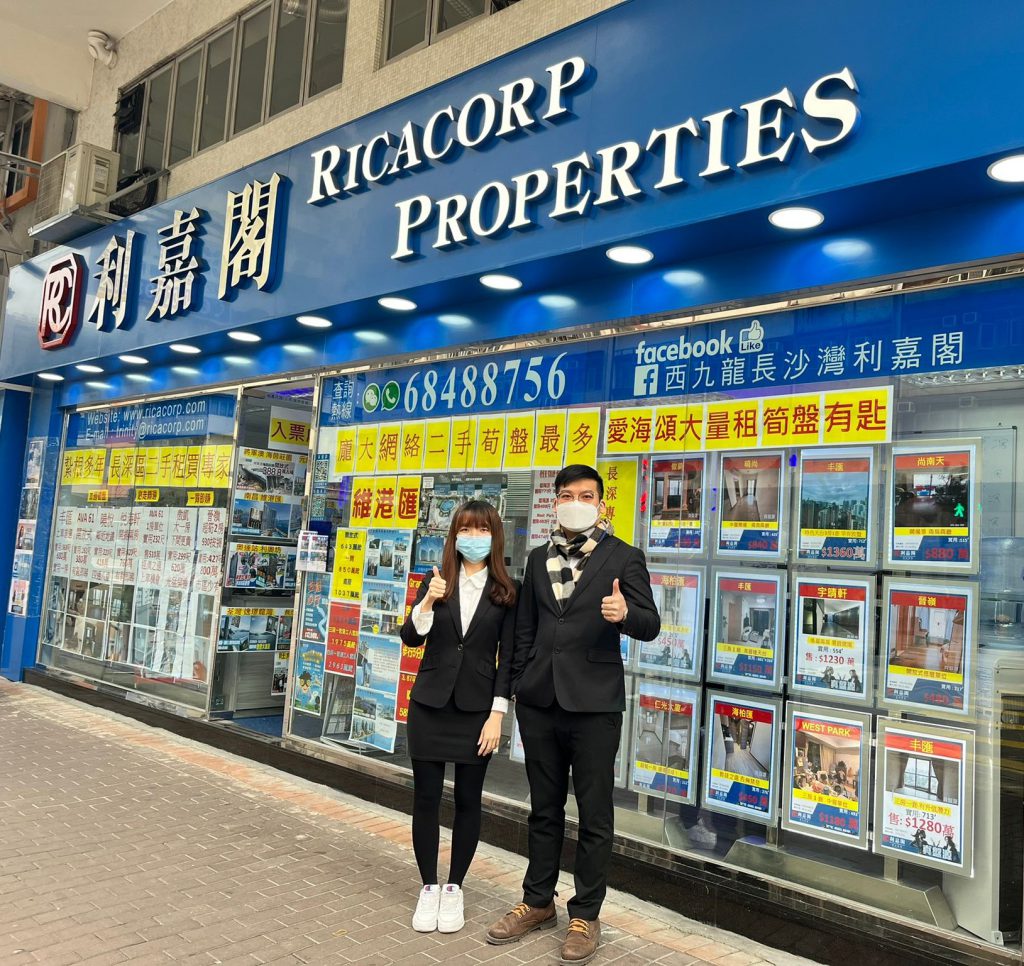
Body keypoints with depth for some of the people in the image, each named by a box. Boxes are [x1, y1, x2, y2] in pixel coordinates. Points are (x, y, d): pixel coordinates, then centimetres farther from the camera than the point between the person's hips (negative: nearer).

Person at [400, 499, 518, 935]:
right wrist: (428, 602, -22)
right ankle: (428, 887, 22)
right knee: (425, 797, 5)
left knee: (468, 800, 7)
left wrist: (497, 714, -8)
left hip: (476, 708, -1)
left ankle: (454, 888, 24)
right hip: (430, 703, 1)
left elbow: (507, 657, -2)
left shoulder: (506, 592, -1)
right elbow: (410, 638, -5)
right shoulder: (435, 582, 4)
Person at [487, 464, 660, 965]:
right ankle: (538, 902, 33)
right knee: (544, 808, 17)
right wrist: (516, 687, 11)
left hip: (593, 703, -4)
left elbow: (650, 626, -9)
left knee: (594, 814, 7)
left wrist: (625, 613, -31)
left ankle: (586, 914, 24)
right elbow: (524, 628, 14)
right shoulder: (539, 558, 11)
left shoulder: (623, 558, -4)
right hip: (539, 701, 4)